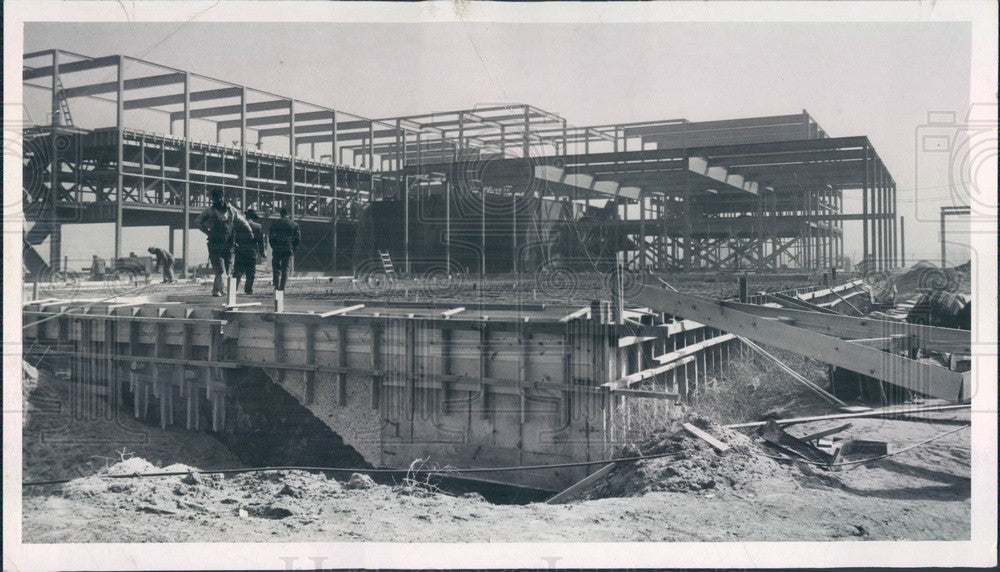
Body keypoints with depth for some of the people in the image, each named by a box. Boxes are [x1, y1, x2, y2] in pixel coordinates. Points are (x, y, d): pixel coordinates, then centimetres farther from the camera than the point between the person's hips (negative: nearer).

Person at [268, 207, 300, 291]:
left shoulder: (275, 223, 1)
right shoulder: (294, 225, 5)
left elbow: (270, 236, 2)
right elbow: (298, 238, 6)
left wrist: (273, 246, 12)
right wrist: (294, 248, 13)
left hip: (277, 249, -1)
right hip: (288, 250, 1)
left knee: (276, 267, 10)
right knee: (285, 268, 7)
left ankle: (276, 285, -4)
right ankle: (282, 287, 3)